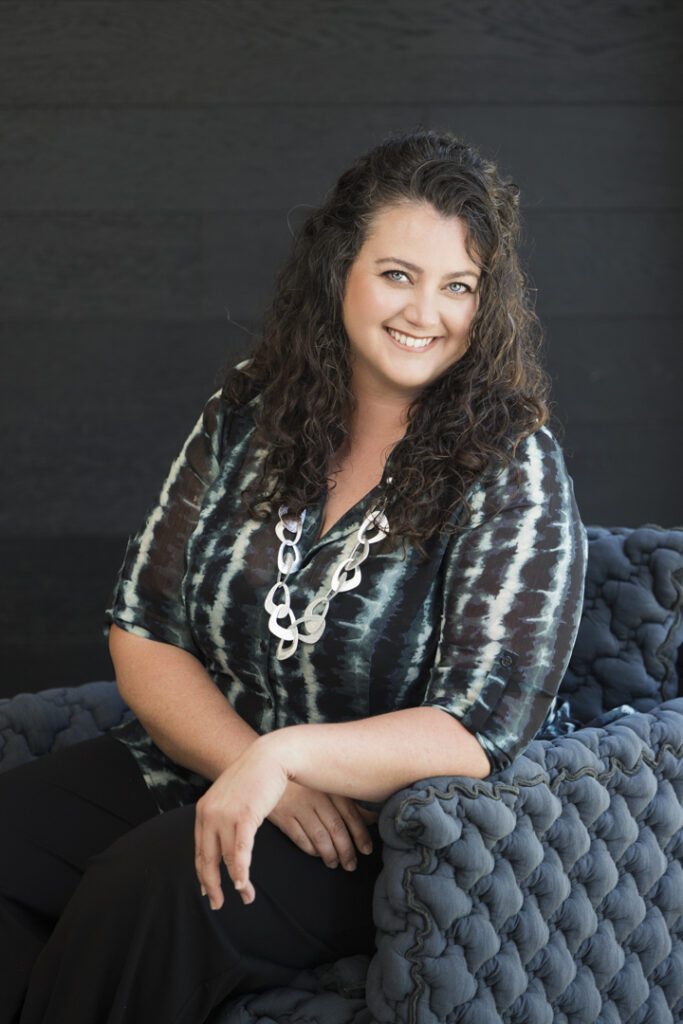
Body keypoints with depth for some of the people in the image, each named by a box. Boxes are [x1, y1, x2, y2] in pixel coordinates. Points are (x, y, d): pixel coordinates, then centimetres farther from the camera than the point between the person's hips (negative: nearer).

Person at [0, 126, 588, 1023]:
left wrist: (285, 755, -29)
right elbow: (140, 632, 2)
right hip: (190, 769, 4)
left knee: (152, 890, -31)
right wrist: (249, 767, -15)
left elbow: (485, 733, -16)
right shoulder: (248, 414, 3)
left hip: (375, 824, -4)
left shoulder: (516, 471, -9)